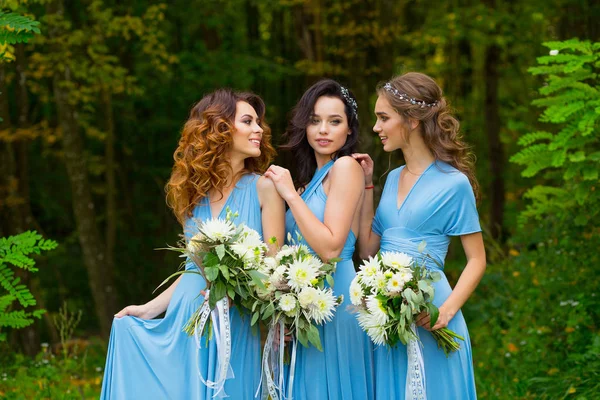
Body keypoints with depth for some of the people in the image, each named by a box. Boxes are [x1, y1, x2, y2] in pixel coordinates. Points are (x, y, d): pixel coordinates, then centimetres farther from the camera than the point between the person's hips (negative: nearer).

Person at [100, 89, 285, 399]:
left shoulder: (263, 188, -4)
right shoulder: (194, 191, 8)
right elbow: (196, 267, 14)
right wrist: (150, 308, 10)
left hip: (235, 327, -4)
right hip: (185, 323, 4)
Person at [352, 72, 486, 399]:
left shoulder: (453, 182, -7)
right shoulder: (393, 178, 12)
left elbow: (476, 260, -5)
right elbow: (368, 249, 11)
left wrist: (447, 310, -19)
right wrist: (366, 186, 8)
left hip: (426, 318, -6)